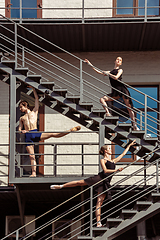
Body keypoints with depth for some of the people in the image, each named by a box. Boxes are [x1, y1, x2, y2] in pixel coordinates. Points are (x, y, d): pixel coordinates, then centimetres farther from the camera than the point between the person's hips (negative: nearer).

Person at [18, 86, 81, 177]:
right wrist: (21, 131, -6)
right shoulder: (22, 118, 25)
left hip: (36, 133, -2)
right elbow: (20, 128, 18)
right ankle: (33, 173, -8)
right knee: (31, 156, -5)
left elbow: (37, 99, 17)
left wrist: (33, 89, 19)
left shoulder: (34, 112, 19)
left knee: (52, 134, -19)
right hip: (28, 137, 2)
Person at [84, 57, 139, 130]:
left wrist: (108, 74, -3)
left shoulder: (120, 70, 8)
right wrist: (89, 64, 20)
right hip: (115, 92, 5)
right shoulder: (110, 72, 21)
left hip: (122, 90, -5)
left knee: (129, 107, -7)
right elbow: (98, 71, 20)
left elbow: (116, 77, -11)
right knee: (102, 99, -12)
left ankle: (134, 125, -7)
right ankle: (108, 113, -21)